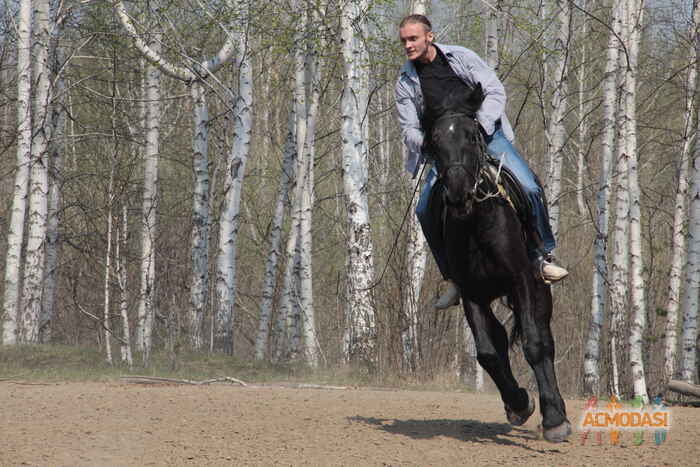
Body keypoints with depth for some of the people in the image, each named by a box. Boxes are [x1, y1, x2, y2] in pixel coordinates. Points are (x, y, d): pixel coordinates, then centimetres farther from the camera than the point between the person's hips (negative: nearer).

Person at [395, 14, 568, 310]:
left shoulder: (460, 57, 3)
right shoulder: (405, 83, 5)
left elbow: (495, 91, 1)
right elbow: (409, 129, 6)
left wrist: (478, 124, -15)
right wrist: (428, 143, -16)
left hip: (486, 133, -1)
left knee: (529, 188, -19)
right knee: (425, 210, -18)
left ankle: (542, 257, -3)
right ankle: (454, 279, -7)